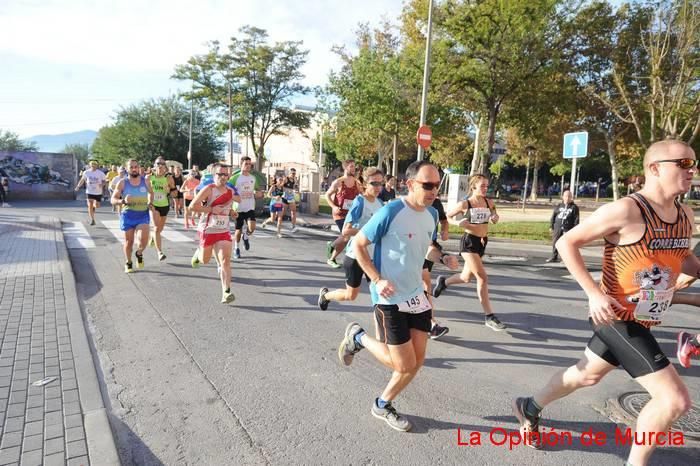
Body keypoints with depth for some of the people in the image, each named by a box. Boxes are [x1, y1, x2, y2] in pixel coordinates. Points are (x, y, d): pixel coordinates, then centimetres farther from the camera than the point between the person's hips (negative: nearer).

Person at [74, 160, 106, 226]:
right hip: (90, 191, 0)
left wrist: (102, 184, -21)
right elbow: (82, 180, 9)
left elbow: (104, 181, 1)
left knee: (97, 206, 5)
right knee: (90, 206, -7)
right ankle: (92, 220, 1)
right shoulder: (86, 172, -2)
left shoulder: (101, 173, -7)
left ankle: (94, 206, 44)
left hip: (98, 192, 0)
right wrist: (78, 186, -1)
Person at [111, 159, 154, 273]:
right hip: (128, 215, 0)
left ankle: (139, 253, 17)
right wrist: (123, 201, -23)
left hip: (143, 215, 0)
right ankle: (128, 263, 31)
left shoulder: (145, 181, 1)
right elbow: (113, 200, -4)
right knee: (129, 241, 9)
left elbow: (151, 193, 22)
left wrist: (150, 202, 4)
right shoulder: (122, 183, -4)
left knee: (143, 239, -17)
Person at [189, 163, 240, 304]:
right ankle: (198, 253, 55)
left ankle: (226, 292, -15)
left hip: (224, 231, 3)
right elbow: (192, 205, -18)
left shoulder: (231, 191, 3)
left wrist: (231, 211, 8)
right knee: (205, 260, 17)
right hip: (207, 230, -2)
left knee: (225, 261, -13)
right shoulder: (208, 189, -13)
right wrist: (211, 210, -22)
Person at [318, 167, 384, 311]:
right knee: (351, 295, 11)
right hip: (355, 256, -6)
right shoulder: (359, 202, -17)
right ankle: (325, 295, 39)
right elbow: (346, 230, -24)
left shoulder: (380, 203, 3)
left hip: (373, 256, 6)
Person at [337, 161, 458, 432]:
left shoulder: (432, 214, 3)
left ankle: (382, 406, 33)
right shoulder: (390, 213, -20)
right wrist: (377, 280, -21)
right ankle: (358, 337, 24)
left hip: (416, 295, 7)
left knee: (417, 361, 10)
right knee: (404, 365, 0)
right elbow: (358, 244, -12)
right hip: (389, 298, -7)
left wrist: (443, 259, -2)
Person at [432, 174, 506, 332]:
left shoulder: (488, 202, 4)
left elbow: (495, 218, 17)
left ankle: (443, 282, 46)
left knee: (466, 277, 16)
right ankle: (489, 316, -3)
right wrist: (459, 223, -15)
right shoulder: (464, 204, -8)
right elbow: (447, 217, 2)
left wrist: (495, 218, -6)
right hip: (469, 242, -6)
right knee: (482, 277, -11)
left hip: (482, 242, 6)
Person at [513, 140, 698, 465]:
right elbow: (566, 242, -16)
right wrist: (593, 293, -24)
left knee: (587, 375, 23)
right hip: (619, 319, -9)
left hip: (642, 320, 9)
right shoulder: (625, 210, -20)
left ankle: (530, 408, 46)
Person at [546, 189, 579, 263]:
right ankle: (554, 257, 16)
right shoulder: (558, 207, 11)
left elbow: (576, 219, 0)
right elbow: (553, 217, 12)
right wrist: (551, 226, 7)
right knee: (555, 243, 6)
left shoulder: (574, 207, 4)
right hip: (557, 228, 3)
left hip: (568, 229, -3)